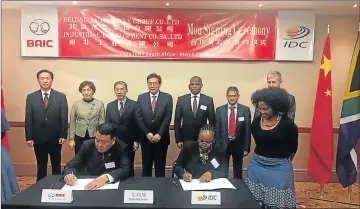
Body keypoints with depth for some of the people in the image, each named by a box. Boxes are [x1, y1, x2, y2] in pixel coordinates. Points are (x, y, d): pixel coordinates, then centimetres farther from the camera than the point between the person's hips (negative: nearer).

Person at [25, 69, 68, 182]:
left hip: (55, 138, -1)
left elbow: (64, 118, -4)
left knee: (56, 165, 12)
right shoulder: (31, 97, 3)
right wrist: (29, 137, -4)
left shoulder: (61, 97, -1)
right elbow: (28, 119, 1)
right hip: (38, 139, 1)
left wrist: (63, 135, -9)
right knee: (41, 166, 14)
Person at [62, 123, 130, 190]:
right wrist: (68, 174, -22)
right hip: (89, 186, 3)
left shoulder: (121, 147, -10)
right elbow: (71, 165, -1)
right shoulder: (87, 145, -3)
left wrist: (106, 177, -37)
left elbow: (125, 170, -22)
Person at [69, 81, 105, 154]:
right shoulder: (76, 104, -1)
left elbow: (102, 122, -2)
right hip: (79, 137, 1)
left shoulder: (100, 104, -4)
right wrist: (71, 138, 2)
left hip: (94, 137, -1)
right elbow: (72, 122, 5)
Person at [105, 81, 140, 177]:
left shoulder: (134, 105, -4)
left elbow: (137, 124, -5)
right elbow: (107, 124, 7)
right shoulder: (110, 105, 6)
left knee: (129, 167, 9)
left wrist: (136, 141, -7)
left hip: (129, 142, -2)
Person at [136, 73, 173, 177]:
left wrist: (159, 134, -15)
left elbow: (168, 117, -8)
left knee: (160, 166, 9)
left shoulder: (167, 97, -2)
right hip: (145, 138, 1)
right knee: (146, 165, 12)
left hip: (161, 138, -1)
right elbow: (138, 117, -2)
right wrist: (147, 133, -11)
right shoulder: (141, 98, 3)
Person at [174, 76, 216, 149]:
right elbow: (177, 120, 1)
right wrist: (178, 140, -3)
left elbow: (212, 121, 2)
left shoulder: (208, 100, -2)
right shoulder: (181, 99, -1)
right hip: (186, 139, 0)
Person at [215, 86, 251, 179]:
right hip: (223, 144, 0)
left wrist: (246, 148, -6)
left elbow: (248, 130, -4)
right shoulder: (219, 110, -2)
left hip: (238, 145, 0)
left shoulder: (245, 110, -5)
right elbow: (217, 129, 0)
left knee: (238, 171, 17)